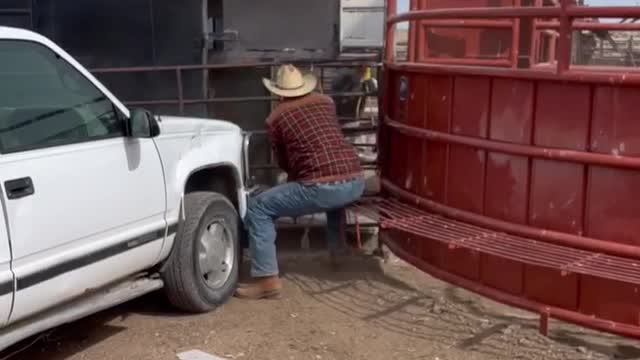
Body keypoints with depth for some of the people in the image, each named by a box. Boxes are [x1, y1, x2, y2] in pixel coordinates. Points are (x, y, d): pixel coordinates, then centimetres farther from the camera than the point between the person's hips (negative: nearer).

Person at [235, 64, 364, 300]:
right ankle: (338, 247, 44)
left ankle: (267, 279, -3)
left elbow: (283, 163, 20)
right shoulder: (326, 102, 21)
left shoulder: (275, 118, 8)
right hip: (356, 183, 6)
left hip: (322, 187, -6)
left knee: (258, 209, 6)